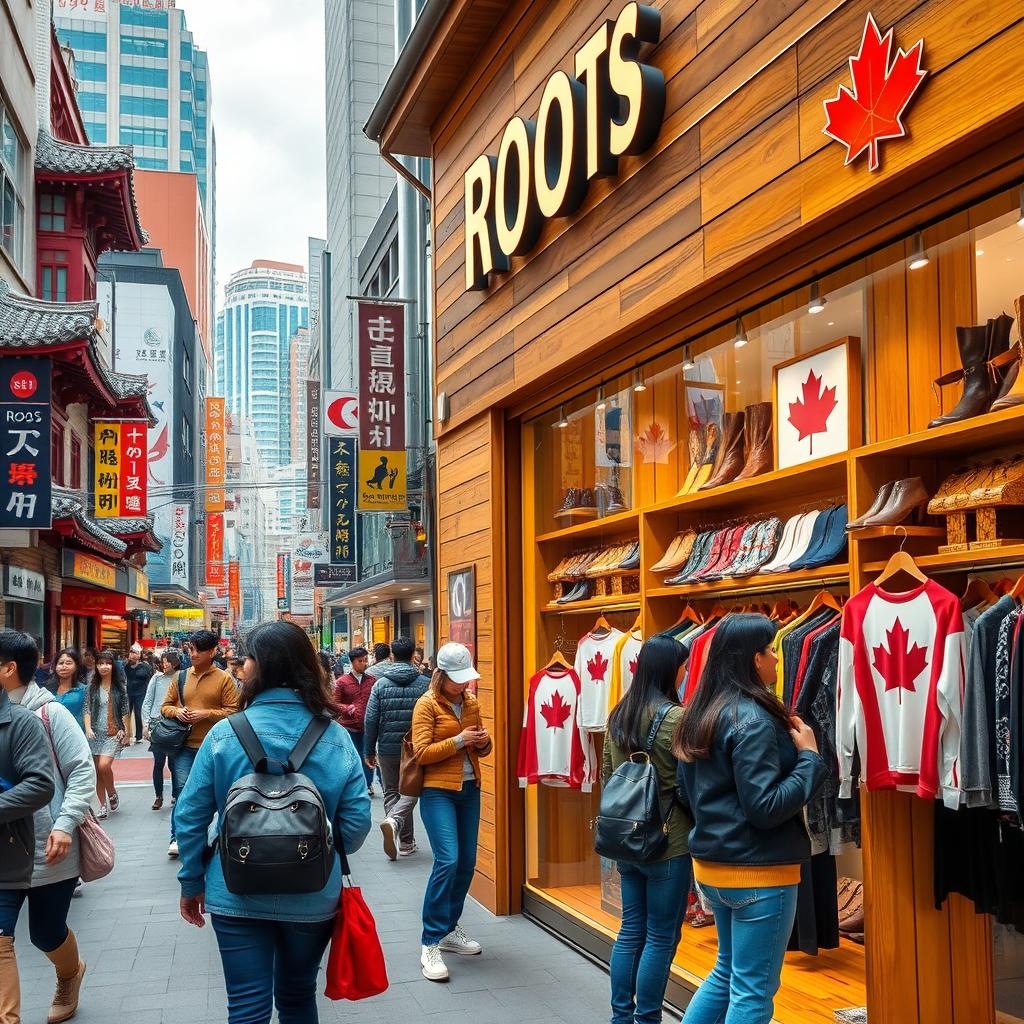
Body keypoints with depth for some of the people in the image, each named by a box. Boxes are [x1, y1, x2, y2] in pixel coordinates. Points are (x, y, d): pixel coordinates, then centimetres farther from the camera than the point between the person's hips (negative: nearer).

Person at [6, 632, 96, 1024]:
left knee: (46, 933, 15)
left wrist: (65, 824, -19)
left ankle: (69, 975, 47)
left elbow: (83, 771, -10)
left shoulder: (49, 712, -12)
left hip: (48, 851, -3)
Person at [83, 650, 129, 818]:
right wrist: (88, 728, -10)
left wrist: (124, 732, -3)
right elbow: (87, 709, 4)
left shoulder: (120, 686, 2)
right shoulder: (92, 687, 6)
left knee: (104, 765, -20)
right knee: (97, 771, 4)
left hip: (113, 733, -3)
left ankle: (112, 794, 5)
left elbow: (125, 711, 4)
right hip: (96, 733, 3)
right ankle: (103, 806, 14)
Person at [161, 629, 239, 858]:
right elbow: (165, 707, 14)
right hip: (184, 746, 2)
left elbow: (233, 711, -6)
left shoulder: (224, 679, -3)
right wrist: (176, 712, -8)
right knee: (183, 790, -6)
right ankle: (177, 838, 2)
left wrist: (207, 713, -17)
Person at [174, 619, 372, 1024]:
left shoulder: (225, 734, -12)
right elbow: (357, 821, -6)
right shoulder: (336, 738, -8)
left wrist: (192, 883, 6)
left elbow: (191, 816, -7)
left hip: (238, 896, -2)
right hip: (312, 898, 2)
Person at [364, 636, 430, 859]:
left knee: (391, 792, 13)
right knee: (410, 790, 9)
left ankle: (406, 842, 9)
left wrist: (369, 751, 7)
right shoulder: (424, 683, -3)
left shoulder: (381, 684, -2)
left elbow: (371, 720, -2)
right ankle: (394, 821, -21)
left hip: (388, 748, 1)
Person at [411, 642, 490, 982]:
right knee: (447, 860, -16)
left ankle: (449, 930, 25)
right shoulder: (427, 704, -7)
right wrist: (458, 741, -20)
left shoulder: (470, 702, 11)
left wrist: (483, 742, -3)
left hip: (469, 788, 7)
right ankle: (430, 944, -9)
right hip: (438, 790, -7)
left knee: (467, 863, 9)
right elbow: (421, 752, -12)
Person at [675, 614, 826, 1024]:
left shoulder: (700, 715, 8)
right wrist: (810, 756, -14)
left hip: (712, 864, 9)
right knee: (753, 991, 3)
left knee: (728, 971, 23)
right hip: (757, 871, -9)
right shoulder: (753, 720, -19)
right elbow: (765, 807, -23)